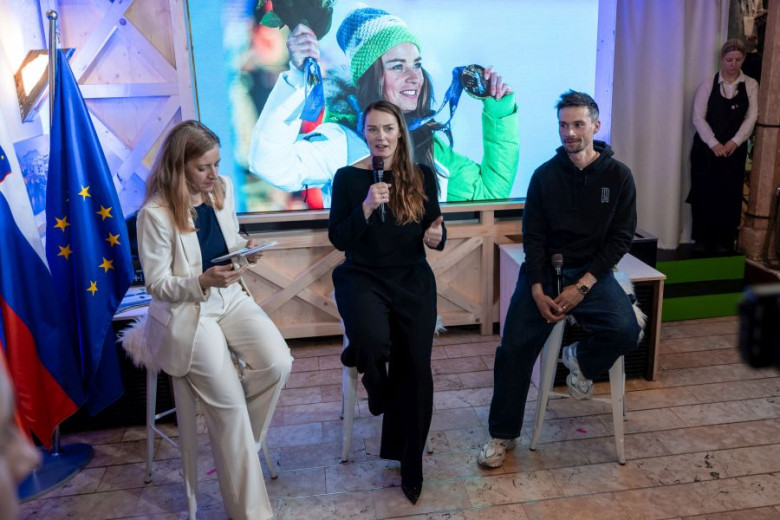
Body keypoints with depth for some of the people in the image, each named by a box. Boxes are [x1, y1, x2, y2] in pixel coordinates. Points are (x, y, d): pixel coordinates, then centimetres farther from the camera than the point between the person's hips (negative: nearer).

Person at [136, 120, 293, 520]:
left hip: (230, 297, 6)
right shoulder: (155, 213, -15)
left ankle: (238, 449, 7)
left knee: (278, 363, -20)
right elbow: (157, 285, -11)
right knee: (228, 400, -17)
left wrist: (246, 248, -7)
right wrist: (202, 281, -29)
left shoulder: (223, 189, 3)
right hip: (183, 311, -5)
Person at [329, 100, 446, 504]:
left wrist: (437, 236, -15)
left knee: (416, 366, -13)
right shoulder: (348, 177, 0)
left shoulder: (422, 175, 5)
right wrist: (367, 207, -19)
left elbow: (434, 230, 9)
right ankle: (379, 391, 9)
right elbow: (338, 239, -4)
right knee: (373, 341, -32)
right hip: (363, 277, -1)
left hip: (412, 277, 2)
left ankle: (408, 462, 10)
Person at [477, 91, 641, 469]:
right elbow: (533, 236, 0)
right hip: (544, 270, 0)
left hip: (592, 272, 0)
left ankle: (581, 360, 9)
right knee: (514, 347, -14)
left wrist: (582, 286, -13)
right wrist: (538, 290, -13)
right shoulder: (545, 175, 1)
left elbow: (620, 238, -2)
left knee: (625, 332, -27)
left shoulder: (618, 176, 0)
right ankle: (502, 435, 5)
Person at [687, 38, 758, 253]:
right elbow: (698, 117, -5)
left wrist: (734, 142, -14)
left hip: (735, 150, 1)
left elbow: (751, 117, 0)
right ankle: (702, 240, 12)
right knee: (704, 193, 1)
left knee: (730, 195, 2)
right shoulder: (708, 85, 1)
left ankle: (725, 242, 12)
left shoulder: (751, 85, 5)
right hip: (706, 148, -1)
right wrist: (714, 143, -15)